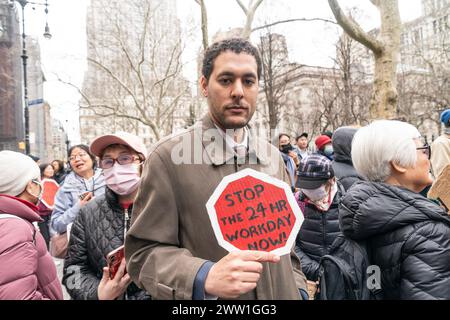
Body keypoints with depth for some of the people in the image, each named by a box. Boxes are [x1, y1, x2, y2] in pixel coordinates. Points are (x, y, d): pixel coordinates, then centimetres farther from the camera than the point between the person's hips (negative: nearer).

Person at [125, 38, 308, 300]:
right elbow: (144, 252, -15)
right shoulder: (169, 156, -15)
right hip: (209, 292, -4)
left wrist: (298, 290, 3)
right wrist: (205, 277, -30)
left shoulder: (273, 156, 2)